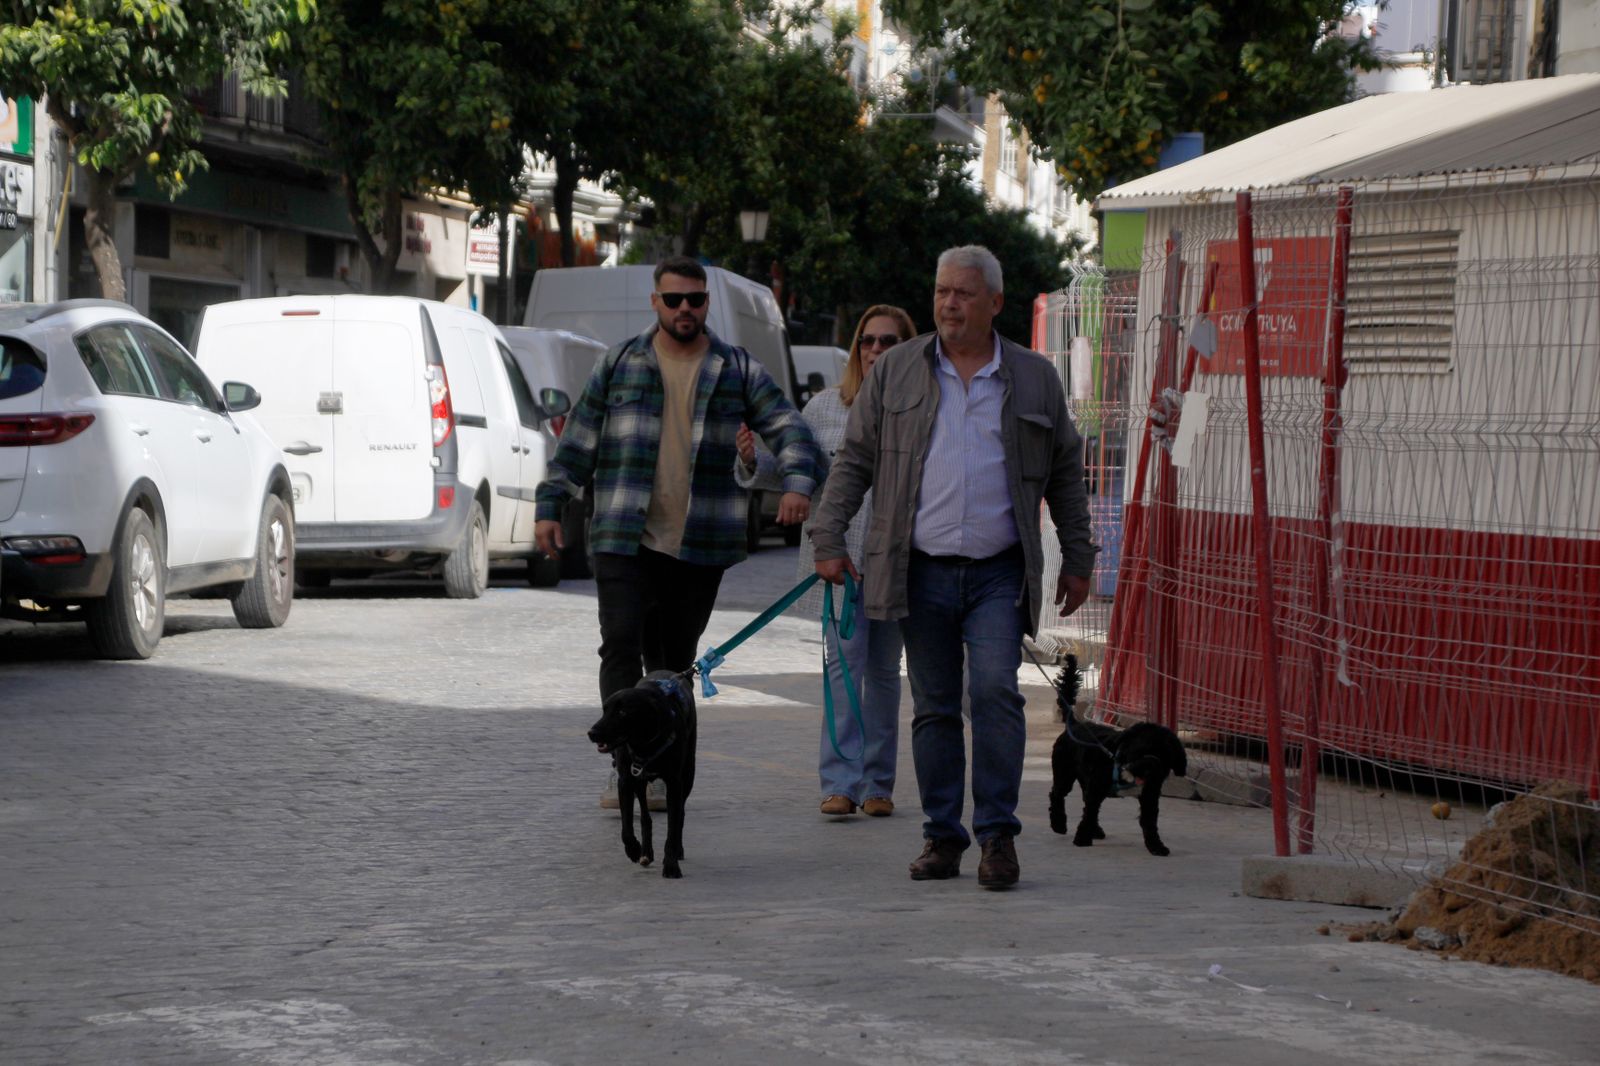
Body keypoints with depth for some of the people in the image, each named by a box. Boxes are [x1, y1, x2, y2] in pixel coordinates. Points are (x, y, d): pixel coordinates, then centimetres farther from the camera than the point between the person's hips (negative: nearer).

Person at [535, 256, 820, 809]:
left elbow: (788, 428, 3)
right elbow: (579, 440, 9)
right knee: (622, 648, -12)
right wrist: (549, 505, 3)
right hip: (624, 537, -1)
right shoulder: (619, 364, 7)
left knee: (676, 660, 7)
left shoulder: (738, 370, 7)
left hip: (699, 546, 1)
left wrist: (797, 482, -16)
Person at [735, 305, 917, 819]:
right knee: (844, 660, -8)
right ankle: (841, 782, -10)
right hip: (838, 555, 0)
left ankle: (877, 784, 15)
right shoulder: (824, 406, 6)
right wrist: (752, 459, -9)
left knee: (884, 670, 8)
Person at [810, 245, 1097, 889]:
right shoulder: (896, 371, 8)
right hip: (922, 570, 1)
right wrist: (828, 538, 3)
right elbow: (854, 460, 11)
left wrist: (1077, 561, 14)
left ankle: (998, 834, -8)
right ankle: (942, 836, 12)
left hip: (999, 573, -1)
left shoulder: (1034, 379, 8)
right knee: (934, 708, 5)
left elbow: (1065, 475, 15)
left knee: (995, 691, -15)